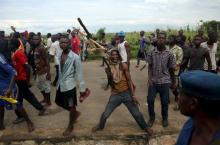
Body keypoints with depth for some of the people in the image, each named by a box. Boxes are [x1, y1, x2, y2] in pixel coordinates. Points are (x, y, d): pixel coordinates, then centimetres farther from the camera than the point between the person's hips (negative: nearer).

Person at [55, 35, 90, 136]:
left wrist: (82, 89, -11)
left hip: (69, 85, -7)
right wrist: (59, 82, 17)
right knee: (59, 102, 21)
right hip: (60, 84, 7)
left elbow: (79, 74, -13)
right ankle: (75, 113, 43)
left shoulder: (75, 57, -15)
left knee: (71, 106, 9)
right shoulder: (60, 56, 3)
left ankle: (70, 126, 29)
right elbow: (60, 71, 12)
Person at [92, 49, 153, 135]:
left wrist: (133, 95, -10)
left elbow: (129, 80, -7)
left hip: (126, 93, -1)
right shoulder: (108, 67, -2)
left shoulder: (123, 65, -9)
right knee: (105, 114, 6)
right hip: (115, 94, 2)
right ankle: (100, 126, 35)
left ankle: (145, 127, 33)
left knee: (136, 113, 8)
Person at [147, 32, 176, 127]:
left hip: (165, 82, -1)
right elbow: (150, 67, 1)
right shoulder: (152, 53, -3)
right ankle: (152, 117, 25)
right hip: (153, 81, 1)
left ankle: (165, 118, 32)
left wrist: (173, 82, 10)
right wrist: (149, 79, -12)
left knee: (164, 102, 8)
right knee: (150, 100, 2)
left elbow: (171, 69, 3)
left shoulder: (169, 54, -5)